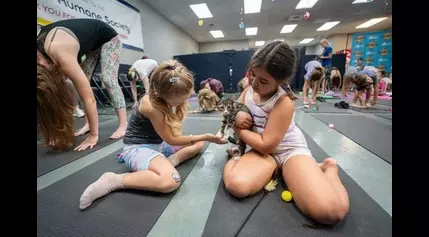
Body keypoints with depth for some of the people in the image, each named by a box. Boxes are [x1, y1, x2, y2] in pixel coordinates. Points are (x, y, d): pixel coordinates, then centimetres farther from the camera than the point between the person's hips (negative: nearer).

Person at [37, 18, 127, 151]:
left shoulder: (60, 54, -38)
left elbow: (89, 98, -38)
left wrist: (94, 135, -34)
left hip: (108, 38, -7)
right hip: (92, 44, 7)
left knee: (108, 79, -20)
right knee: (82, 83, -4)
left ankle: (123, 125, -18)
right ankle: (88, 124, 2)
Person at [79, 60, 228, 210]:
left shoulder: (165, 97, -9)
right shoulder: (151, 106, -31)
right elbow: (171, 140, -21)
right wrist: (206, 137, -18)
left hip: (158, 144, 9)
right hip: (138, 148, -9)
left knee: (199, 144, 12)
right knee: (171, 181, -36)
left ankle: (166, 163, -10)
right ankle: (112, 181, -16)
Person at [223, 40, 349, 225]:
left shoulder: (284, 103, -24)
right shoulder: (248, 91, -3)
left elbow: (266, 144, -23)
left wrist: (237, 128, -13)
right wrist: (236, 117, -17)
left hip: (291, 149, -2)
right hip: (263, 151, 3)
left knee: (331, 210, -24)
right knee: (236, 186, -33)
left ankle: (327, 167, 6)